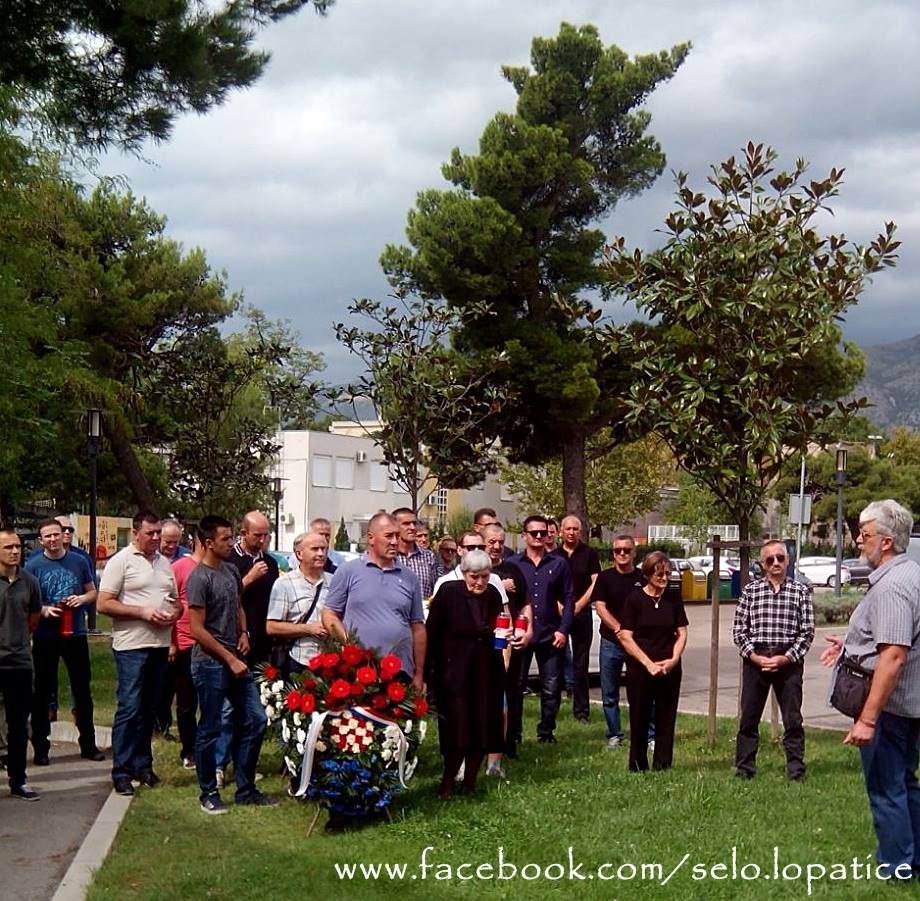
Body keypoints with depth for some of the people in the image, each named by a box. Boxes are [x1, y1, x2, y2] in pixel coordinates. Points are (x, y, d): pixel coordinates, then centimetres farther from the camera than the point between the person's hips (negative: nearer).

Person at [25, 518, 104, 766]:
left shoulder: (79, 561, 3)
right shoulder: (33, 566, -3)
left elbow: (93, 592, 12)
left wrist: (82, 599, -9)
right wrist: (43, 610, -18)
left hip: (75, 634, 2)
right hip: (45, 637, -2)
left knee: (82, 689, 9)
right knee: (42, 692, 5)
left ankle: (88, 743, 20)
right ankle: (40, 747, 14)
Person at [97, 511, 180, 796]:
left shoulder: (164, 563, 15)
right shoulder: (121, 561, -5)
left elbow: (176, 601, 22)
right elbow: (103, 604, -11)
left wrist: (174, 613, -2)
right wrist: (143, 612, -17)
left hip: (160, 644, 6)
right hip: (132, 646, -6)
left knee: (149, 708, 12)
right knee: (129, 708, -7)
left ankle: (142, 764, 21)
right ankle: (121, 771, -2)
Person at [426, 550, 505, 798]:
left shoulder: (493, 595, 3)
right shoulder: (448, 591, -9)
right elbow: (432, 633, -7)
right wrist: (428, 673, -10)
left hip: (487, 675, 4)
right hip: (454, 673, -4)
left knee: (483, 731, 5)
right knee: (457, 730, -6)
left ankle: (470, 783, 18)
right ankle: (447, 783, 10)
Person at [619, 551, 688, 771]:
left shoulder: (674, 600, 6)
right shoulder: (634, 599, -4)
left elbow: (682, 634, 8)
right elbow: (626, 637, -7)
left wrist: (673, 659, -9)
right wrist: (648, 663, -13)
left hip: (670, 669, 3)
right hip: (639, 669, -3)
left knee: (666, 718, 4)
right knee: (639, 718, 3)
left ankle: (663, 766, 13)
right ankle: (638, 768, 13)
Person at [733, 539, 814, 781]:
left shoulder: (800, 591, 3)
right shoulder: (750, 590, 6)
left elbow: (807, 631, 0)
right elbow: (739, 629, 5)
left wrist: (786, 658, -9)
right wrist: (754, 656, -7)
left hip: (788, 659, -1)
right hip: (755, 659, 1)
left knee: (793, 719, 2)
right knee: (748, 717, 5)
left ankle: (796, 770, 11)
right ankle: (743, 769, 13)